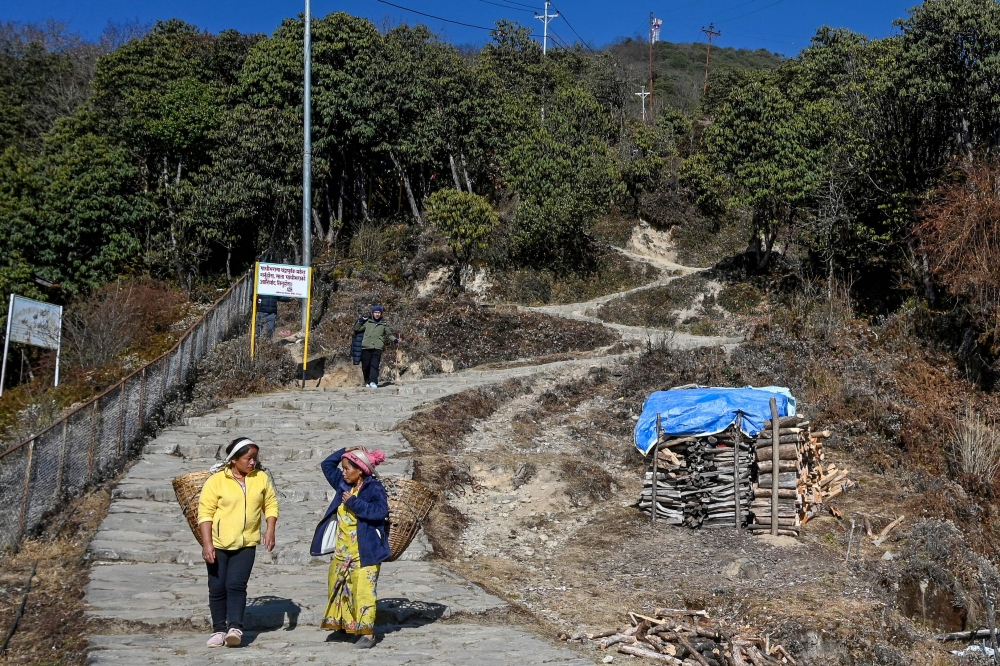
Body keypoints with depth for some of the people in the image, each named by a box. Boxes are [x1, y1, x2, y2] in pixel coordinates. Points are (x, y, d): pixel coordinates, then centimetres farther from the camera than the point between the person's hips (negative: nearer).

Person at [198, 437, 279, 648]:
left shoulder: (261, 478, 0)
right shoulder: (216, 480, -10)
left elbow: (271, 503, 8)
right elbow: (205, 512, -10)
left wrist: (270, 529, -5)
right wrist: (207, 543, -16)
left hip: (246, 544, 1)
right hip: (217, 544, -1)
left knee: (236, 585, -11)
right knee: (217, 588, 5)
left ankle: (236, 628, -9)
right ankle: (218, 630, 16)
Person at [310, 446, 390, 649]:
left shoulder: (374, 487, -12)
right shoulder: (344, 485, 9)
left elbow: (380, 511, -27)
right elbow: (327, 465, 17)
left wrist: (354, 502, -24)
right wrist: (345, 451, 4)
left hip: (365, 552, -8)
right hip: (342, 551, 8)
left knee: (363, 591, -9)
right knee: (339, 587, 16)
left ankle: (367, 633, -4)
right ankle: (343, 623, 32)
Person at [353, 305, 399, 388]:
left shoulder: (384, 324, 14)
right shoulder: (367, 322, 13)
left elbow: (389, 334, 20)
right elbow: (356, 329, 19)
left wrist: (395, 339, 4)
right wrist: (360, 321, 7)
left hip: (377, 348, -1)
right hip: (366, 347, 1)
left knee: (375, 365, -13)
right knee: (365, 366, 1)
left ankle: (373, 382, -17)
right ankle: (367, 382, 17)